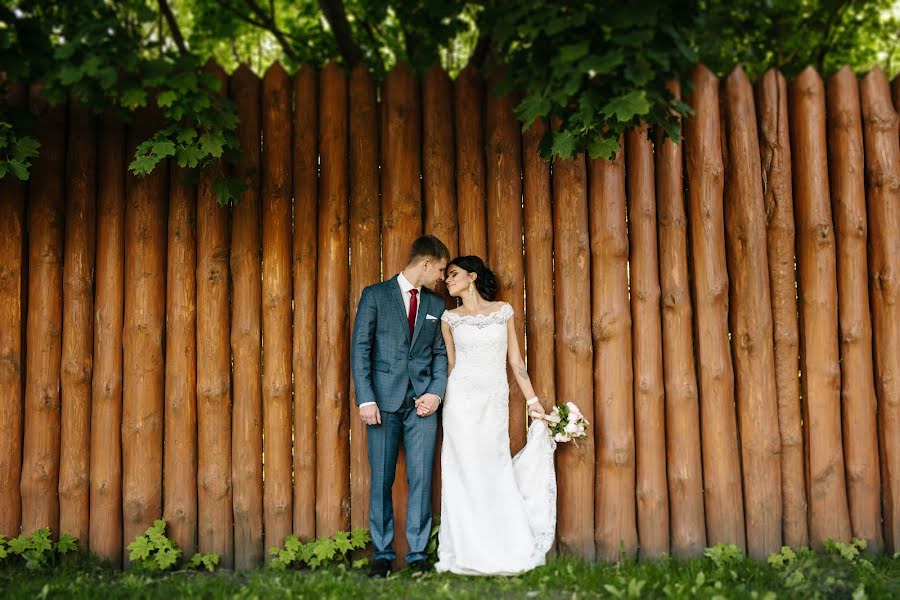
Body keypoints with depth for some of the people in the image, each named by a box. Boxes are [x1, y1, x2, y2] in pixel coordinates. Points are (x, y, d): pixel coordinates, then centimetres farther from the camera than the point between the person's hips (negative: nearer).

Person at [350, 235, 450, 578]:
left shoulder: (436, 305, 16)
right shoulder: (376, 295, 3)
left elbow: (440, 354, 14)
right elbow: (360, 349, -2)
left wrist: (436, 393, -3)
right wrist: (366, 399, -10)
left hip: (422, 403, 3)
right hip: (384, 401, -3)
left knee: (421, 479, -1)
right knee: (381, 481, 1)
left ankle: (418, 553, 7)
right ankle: (382, 554, 9)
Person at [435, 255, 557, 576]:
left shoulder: (503, 311, 7)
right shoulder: (450, 318, 7)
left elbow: (516, 361, 9)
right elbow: (452, 364, 12)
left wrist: (533, 401, 6)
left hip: (495, 402, 1)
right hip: (462, 399, -1)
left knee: (496, 472, 1)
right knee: (467, 472, -4)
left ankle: (503, 552, 8)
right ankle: (469, 553, 0)